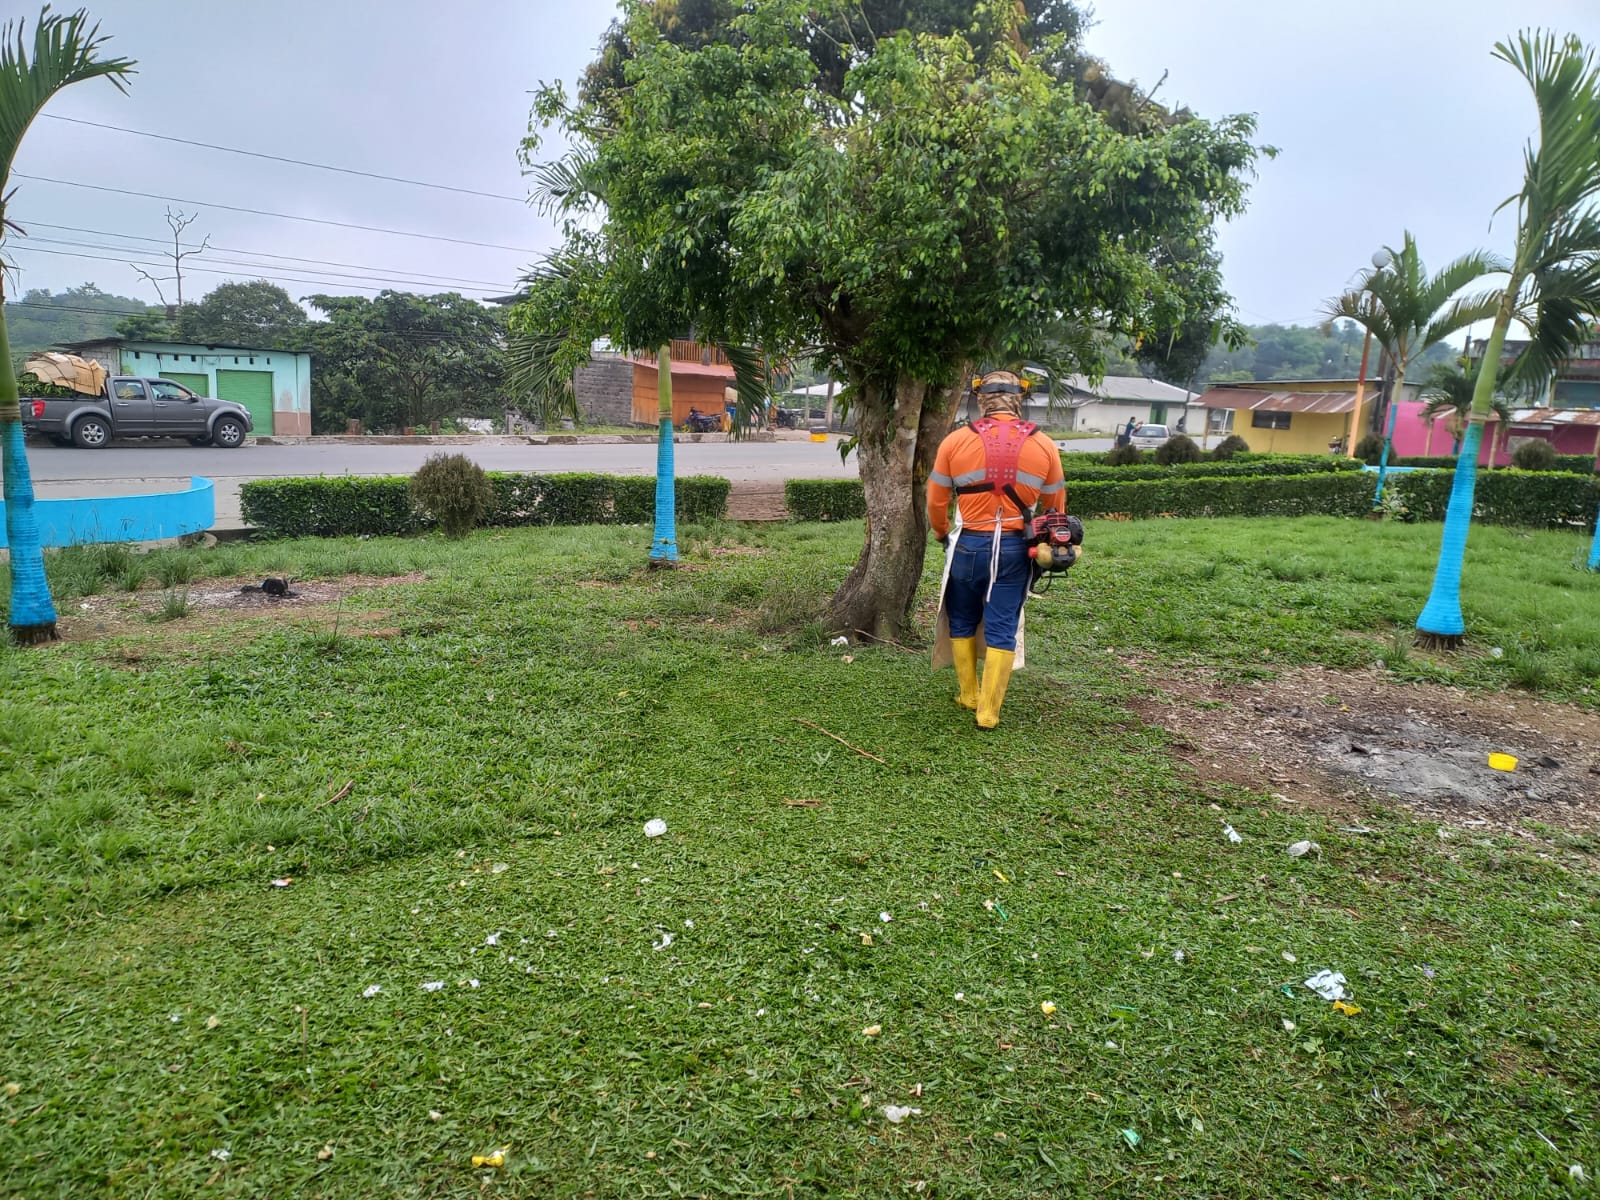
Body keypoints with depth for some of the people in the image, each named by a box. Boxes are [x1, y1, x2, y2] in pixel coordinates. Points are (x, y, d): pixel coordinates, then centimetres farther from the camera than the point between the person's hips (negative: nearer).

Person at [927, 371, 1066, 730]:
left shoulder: (956, 441, -4)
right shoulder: (1044, 446, -1)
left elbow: (936, 501, 3)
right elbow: (1056, 506, 8)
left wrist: (942, 534, 23)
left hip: (968, 544, 0)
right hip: (1015, 548, 1)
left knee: (962, 623, 18)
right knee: (1002, 630, 6)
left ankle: (968, 696, 28)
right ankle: (988, 711, 10)